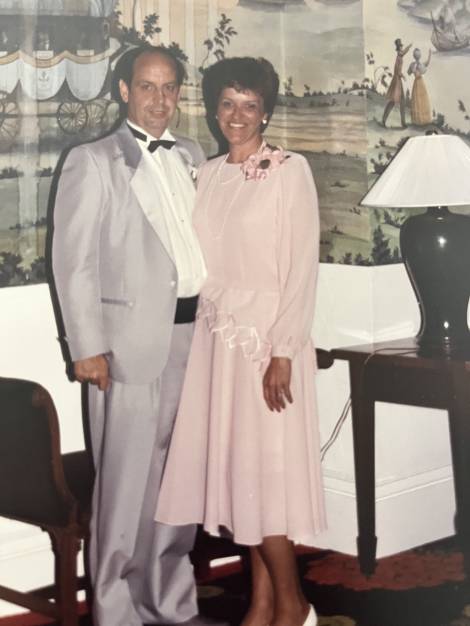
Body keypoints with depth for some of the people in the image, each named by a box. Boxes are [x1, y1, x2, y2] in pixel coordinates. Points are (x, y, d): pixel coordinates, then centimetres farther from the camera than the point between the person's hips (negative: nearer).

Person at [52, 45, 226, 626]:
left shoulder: (191, 157, 15)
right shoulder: (93, 161, -2)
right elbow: (74, 261, -6)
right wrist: (88, 347, -12)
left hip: (193, 333, 6)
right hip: (132, 340, -6)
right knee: (126, 482, -1)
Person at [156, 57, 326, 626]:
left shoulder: (290, 171, -5)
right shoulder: (208, 175, 11)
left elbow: (302, 267, -10)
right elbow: (203, 263, 12)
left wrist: (284, 352, -16)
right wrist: (206, 333, 5)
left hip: (266, 335, -6)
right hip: (216, 338, 6)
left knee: (265, 467, -5)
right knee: (233, 466, 6)